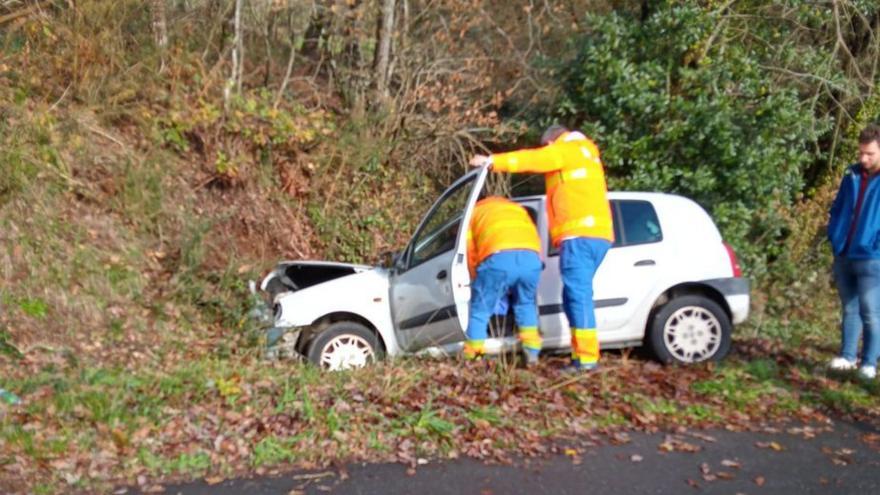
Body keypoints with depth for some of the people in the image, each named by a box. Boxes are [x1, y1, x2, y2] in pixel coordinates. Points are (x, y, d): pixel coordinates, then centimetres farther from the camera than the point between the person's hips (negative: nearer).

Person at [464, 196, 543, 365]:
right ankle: (532, 353, 24)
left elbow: (471, 253, 27)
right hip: (530, 257, 3)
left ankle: (470, 360, 12)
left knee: (480, 311, 12)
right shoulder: (519, 209, 43)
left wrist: (478, 284, 36)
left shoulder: (476, 212, 35)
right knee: (526, 305, 28)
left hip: (499, 258, -3)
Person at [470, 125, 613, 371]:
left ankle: (587, 357, -16)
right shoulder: (583, 155, 30)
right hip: (596, 234, 9)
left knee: (578, 294, -13)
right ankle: (582, 353, 7)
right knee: (575, 295, 10)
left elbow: (533, 159, -2)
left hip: (580, 235, -9)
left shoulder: (568, 150, 4)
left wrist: (493, 161, 1)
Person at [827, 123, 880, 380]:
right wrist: (834, 238, 7)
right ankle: (847, 356, 21)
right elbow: (837, 209, 18)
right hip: (843, 256, 5)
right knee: (849, 309, 13)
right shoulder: (852, 175, 9)